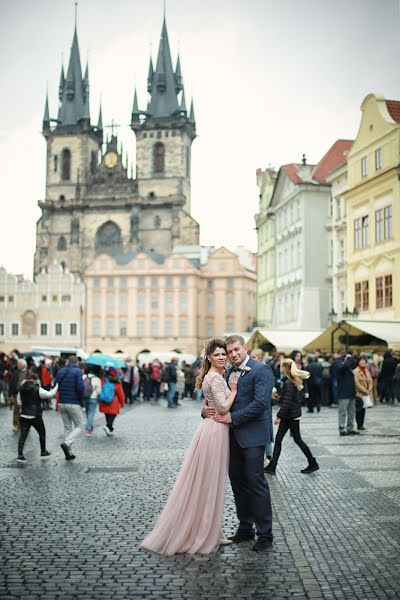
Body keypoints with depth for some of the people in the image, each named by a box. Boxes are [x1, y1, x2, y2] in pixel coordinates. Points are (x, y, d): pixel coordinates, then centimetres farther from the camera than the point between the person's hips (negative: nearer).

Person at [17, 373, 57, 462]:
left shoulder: (22, 389, 4)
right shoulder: (37, 390, -13)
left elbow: (19, 401, 11)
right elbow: (49, 394, -14)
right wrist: (56, 388, -1)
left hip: (24, 416, 4)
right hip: (35, 416, -4)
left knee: (23, 435, 1)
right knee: (42, 433, 16)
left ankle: (20, 454, -9)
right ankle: (43, 452, 26)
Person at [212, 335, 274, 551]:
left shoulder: (261, 370, -9)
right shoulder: (229, 372, 14)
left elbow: (260, 402, -19)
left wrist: (233, 417, -16)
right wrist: (207, 409, -4)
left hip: (252, 435, -7)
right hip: (233, 436, 8)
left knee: (256, 482, -4)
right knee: (238, 482, 13)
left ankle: (265, 534, 6)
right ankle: (245, 528, 26)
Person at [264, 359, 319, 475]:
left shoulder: (289, 383, -19)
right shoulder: (293, 381, 9)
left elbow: (287, 402, -23)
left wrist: (279, 416, -20)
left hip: (292, 415, -10)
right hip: (288, 416, 10)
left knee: (297, 439, 2)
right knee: (278, 439, 8)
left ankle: (313, 464, 15)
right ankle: (272, 467, 9)